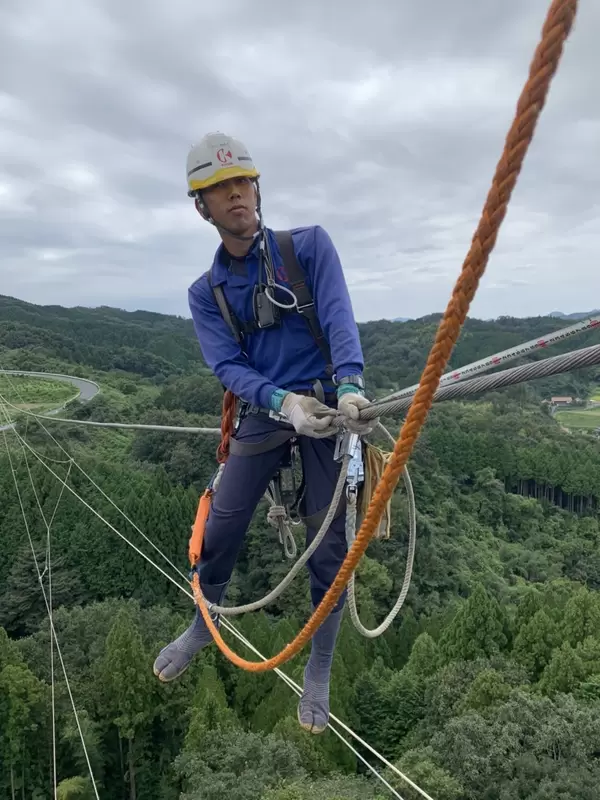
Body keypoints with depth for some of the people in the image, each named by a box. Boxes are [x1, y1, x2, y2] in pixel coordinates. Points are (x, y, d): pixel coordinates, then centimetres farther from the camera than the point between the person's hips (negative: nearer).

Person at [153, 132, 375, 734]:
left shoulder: (309, 245, -1)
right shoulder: (206, 292, 5)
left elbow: (339, 318, -13)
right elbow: (227, 365, -7)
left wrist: (349, 386, -32)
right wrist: (283, 402, -27)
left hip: (328, 404, -2)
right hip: (265, 408, 2)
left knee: (328, 545, 2)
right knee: (220, 529, 4)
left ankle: (319, 670, 24)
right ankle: (204, 625, 37)